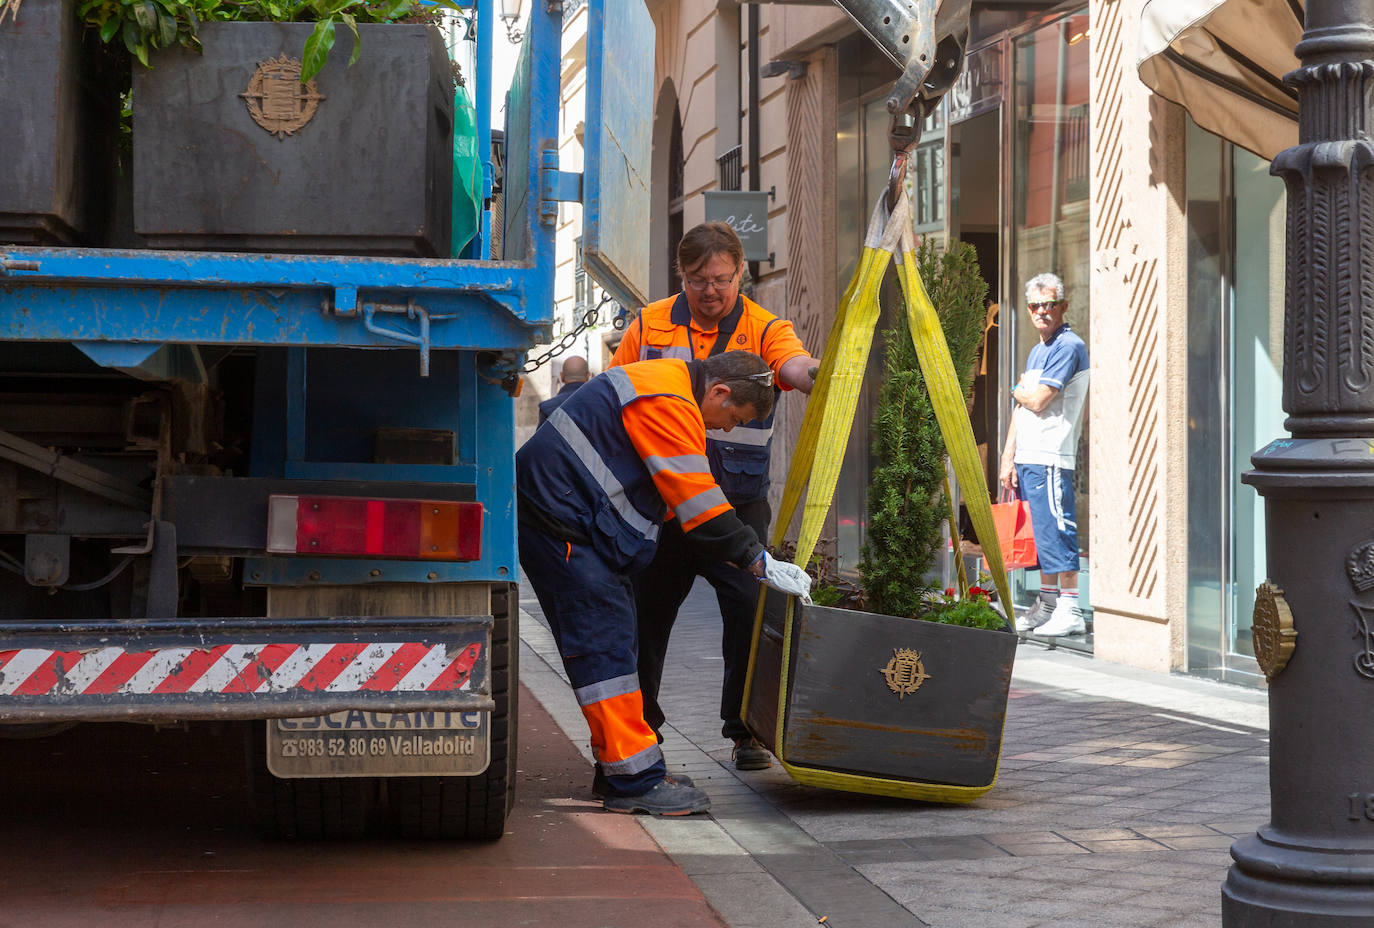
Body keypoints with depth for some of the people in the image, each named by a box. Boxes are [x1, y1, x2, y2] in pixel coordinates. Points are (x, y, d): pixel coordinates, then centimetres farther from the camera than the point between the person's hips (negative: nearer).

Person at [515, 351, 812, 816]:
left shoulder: (661, 381, 17)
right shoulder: (670, 404, -17)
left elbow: (683, 498, 24)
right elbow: (698, 503, -18)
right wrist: (760, 563, -13)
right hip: (558, 521, -11)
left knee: (613, 638, 13)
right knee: (604, 640, -12)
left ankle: (621, 767, 19)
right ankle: (633, 781, -11)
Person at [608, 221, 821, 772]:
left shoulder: (764, 329, -1)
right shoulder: (649, 326, 5)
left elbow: (795, 366, -22)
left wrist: (814, 373, -47)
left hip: (738, 503, -2)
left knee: (750, 608, -7)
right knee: (647, 612, 9)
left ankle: (746, 729, 8)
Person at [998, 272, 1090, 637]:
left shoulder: (1069, 346, -10)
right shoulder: (1036, 352, 19)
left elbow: (1037, 400, -17)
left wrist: (1017, 390, 6)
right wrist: (1008, 459, 13)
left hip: (1050, 458, -9)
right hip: (1027, 457, 9)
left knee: (1054, 530, -10)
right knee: (1042, 533, 13)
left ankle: (1070, 611, -8)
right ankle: (1047, 604, 20)